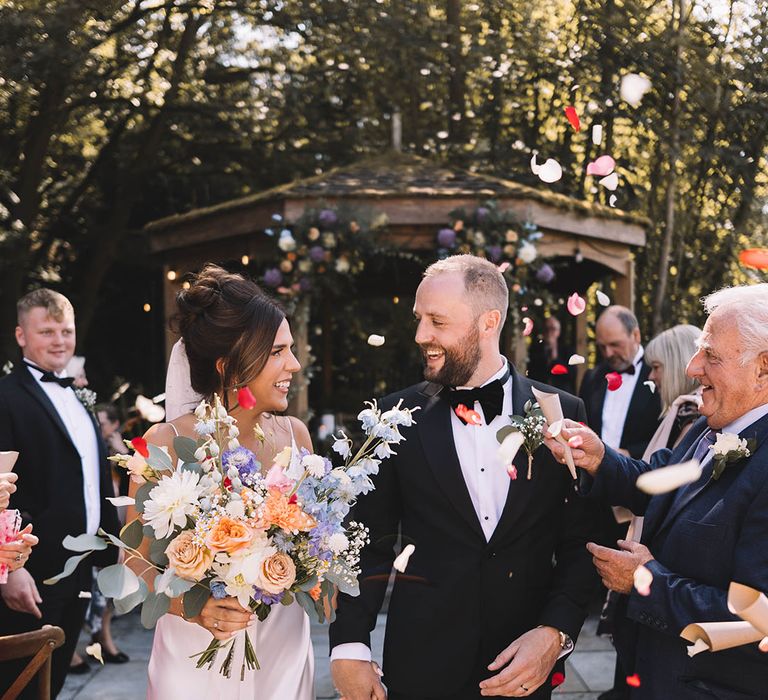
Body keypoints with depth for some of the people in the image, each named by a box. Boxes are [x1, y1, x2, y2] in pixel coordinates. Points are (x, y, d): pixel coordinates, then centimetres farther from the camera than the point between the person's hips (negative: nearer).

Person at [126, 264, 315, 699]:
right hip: (198, 658, -3)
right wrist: (191, 606, -23)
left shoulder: (294, 434, -2)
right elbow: (137, 561, -8)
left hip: (284, 651, 3)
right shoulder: (167, 444, -13)